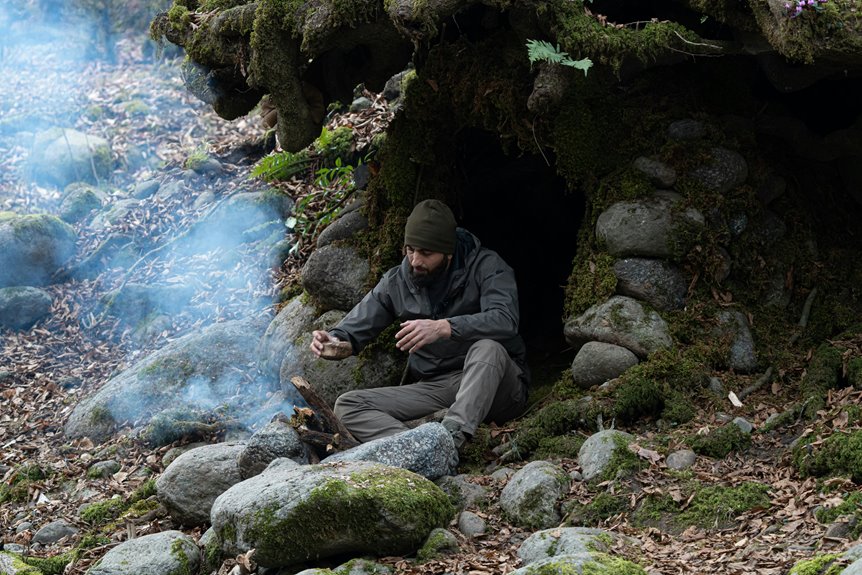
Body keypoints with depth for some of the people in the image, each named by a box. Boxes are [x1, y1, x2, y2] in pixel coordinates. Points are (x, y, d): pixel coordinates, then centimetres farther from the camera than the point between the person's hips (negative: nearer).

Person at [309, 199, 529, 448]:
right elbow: (355, 327, 5)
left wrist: (443, 328, -39)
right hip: (433, 387, 5)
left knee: (488, 348, -38)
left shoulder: (486, 266, -8)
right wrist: (334, 340, -20)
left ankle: (453, 434, -54)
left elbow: (505, 321, -26)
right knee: (347, 405, -14)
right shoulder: (396, 282, 7)